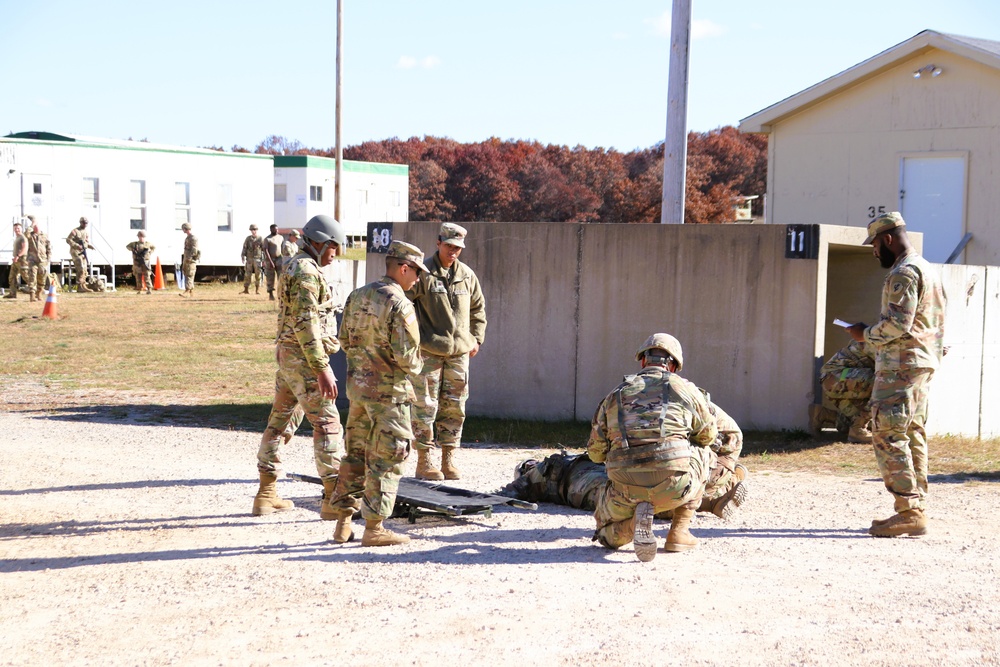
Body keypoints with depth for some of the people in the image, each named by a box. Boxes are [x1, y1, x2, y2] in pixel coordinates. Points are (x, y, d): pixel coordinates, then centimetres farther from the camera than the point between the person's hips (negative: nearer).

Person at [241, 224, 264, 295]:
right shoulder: (248, 239, 5)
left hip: (257, 259, -1)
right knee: (247, 274, -1)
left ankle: (258, 289, 3)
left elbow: (264, 249, 4)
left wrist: (264, 259, 1)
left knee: (258, 275, -3)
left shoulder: (260, 238, 2)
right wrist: (243, 257, -5)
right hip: (249, 259, 1)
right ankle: (246, 289, 3)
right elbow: (244, 248, 4)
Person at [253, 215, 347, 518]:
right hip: (304, 358, -10)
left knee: (279, 421, 13)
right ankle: (334, 501, -9)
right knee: (327, 424, -8)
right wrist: (322, 369, -25)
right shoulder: (307, 272, -17)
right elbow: (305, 324, -23)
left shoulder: (292, 266, 16)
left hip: (287, 356, 11)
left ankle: (266, 495, 19)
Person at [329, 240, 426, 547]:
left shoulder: (357, 296, 7)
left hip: (357, 384, 8)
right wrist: (415, 366, 1)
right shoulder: (399, 305, -18)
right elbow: (406, 355, -20)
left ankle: (343, 522, 21)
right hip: (388, 390, -7)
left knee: (355, 453, 16)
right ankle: (374, 527, 4)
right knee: (385, 459, 1)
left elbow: (345, 340, 13)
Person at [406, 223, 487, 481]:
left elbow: (478, 309, 23)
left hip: (459, 352, 5)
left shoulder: (467, 275, 11)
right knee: (425, 407, -5)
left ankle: (448, 460, 15)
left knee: (454, 408, 7)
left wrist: (476, 338, 17)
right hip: (429, 352, -5)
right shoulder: (423, 274, -5)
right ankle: (424, 461, 2)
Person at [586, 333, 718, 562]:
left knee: (606, 534, 32)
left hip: (626, 489, 1)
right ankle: (679, 532, 22)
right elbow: (708, 435, 25)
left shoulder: (615, 395, 16)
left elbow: (596, 453, 19)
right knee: (706, 455, 32)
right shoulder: (684, 388, 10)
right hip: (674, 486, -1)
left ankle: (634, 519, -6)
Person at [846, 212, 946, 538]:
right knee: (912, 435, 12)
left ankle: (909, 512, -12)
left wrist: (866, 334, -6)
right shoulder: (928, 270, 19)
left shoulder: (903, 272, -14)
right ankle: (917, 508, 14)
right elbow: (938, 322, 22)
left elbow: (898, 323, -21)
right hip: (924, 362, 10)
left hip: (901, 365, -10)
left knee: (888, 436, -10)